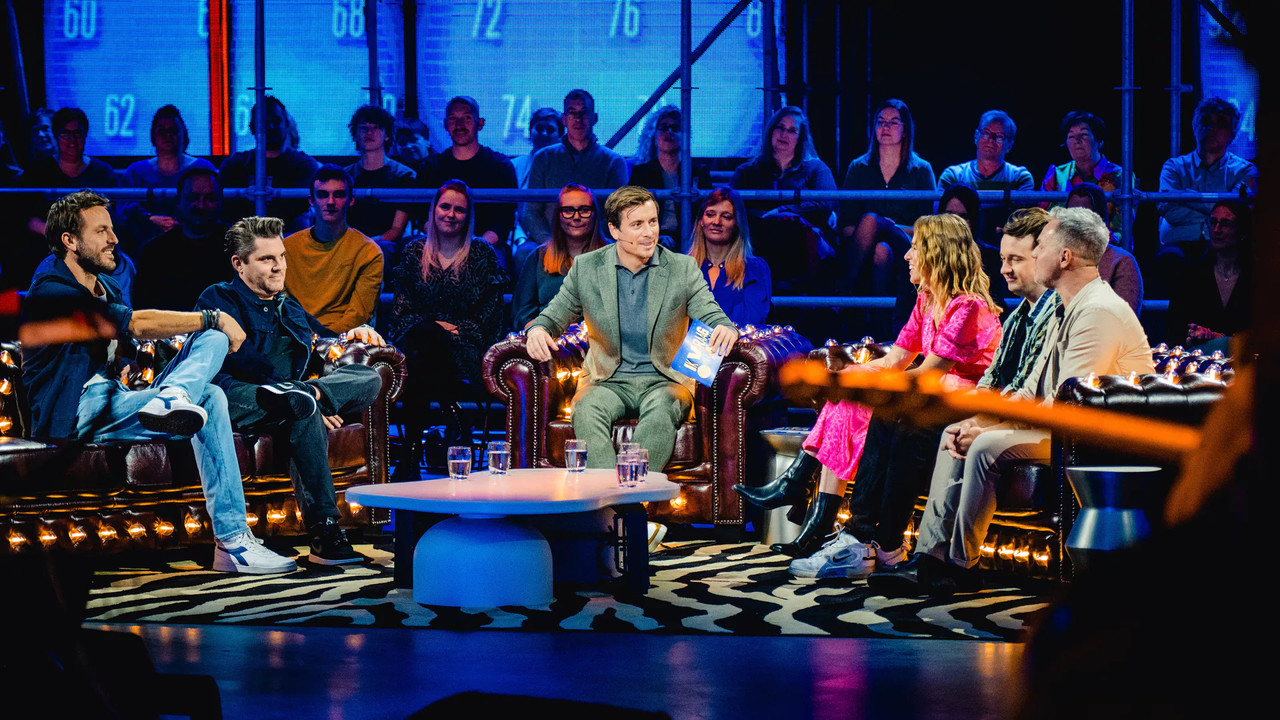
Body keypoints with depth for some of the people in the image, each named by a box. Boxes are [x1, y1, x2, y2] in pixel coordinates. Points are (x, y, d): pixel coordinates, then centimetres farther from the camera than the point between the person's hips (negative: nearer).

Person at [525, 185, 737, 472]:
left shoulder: (683, 269, 4)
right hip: (608, 381, 1)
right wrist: (538, 330, -14)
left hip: (664, 381, -1)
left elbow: (711, 316, -4)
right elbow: (554, 316, 13)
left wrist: (726, 328, -30)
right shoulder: (586, 268, 6)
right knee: (586, 412, -34)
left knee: (661, 413, -36)